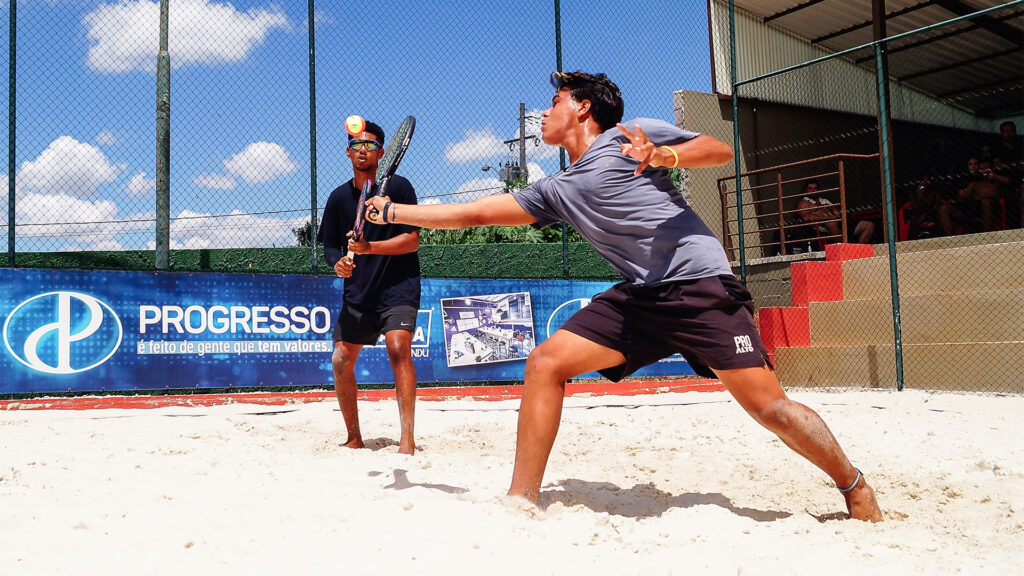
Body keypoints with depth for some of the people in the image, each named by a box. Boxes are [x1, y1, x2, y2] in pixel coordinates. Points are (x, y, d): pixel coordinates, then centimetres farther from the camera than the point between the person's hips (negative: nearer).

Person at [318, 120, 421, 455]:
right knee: (341, 361, 3)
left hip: (398, 288, -5)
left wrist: (369, 247, -23)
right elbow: (330, 245, 13)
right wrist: (338, 263, -10)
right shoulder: (339, 197, 7)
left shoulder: (398, 187, -6)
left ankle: (407, 439, -25)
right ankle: (354, 438, 21)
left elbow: (412, 241, -11)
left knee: (398, 347, -25)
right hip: (357, 292, 5)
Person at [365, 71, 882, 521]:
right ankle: (521, 504, -3)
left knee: (767, 405, -12)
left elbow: (721, 149, 2)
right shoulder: (555, 191, 18)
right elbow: (473, 213, 20)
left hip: (701, 285, -5)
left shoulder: (631, 134, 5)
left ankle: (855, 489, 14)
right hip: (639, 296, 6)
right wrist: (390, 211, 21)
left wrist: (662, 155, -17)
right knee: (545, 363, -8)